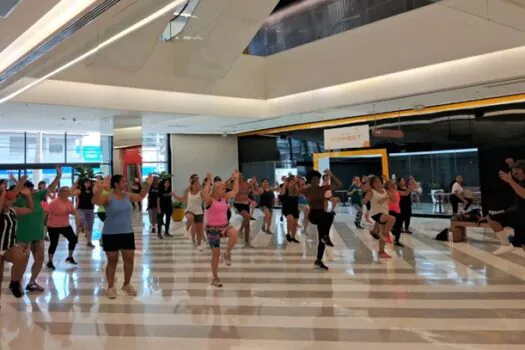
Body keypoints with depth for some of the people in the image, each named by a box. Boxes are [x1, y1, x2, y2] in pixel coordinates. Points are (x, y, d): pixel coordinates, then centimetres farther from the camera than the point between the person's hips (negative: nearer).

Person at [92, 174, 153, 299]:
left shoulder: (127, 196, 5)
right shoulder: (108, 197, -13)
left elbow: (141, 196, 20)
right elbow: (95, 201, -31)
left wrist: (148, 185, 11)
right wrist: (100, 188, -46)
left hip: (127, 233, 5)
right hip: (111, 234, -5)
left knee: (129, 260, 8)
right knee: (112, 261, 5)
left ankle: (126, 285, 26)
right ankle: (111, 287, 19)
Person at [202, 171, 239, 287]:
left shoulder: (224, 198, 7)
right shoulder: (209, 200, -11)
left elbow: (235, 191, 14)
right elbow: (204, 194, -34)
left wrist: (236, 179, 11)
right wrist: (209, 181, -31)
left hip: (224, 226, 5)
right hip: (212, 229, -5)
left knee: (234, 233, -32)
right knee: (216, 254, -1)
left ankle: (227, 253, -6)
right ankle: (215, 278, 15)